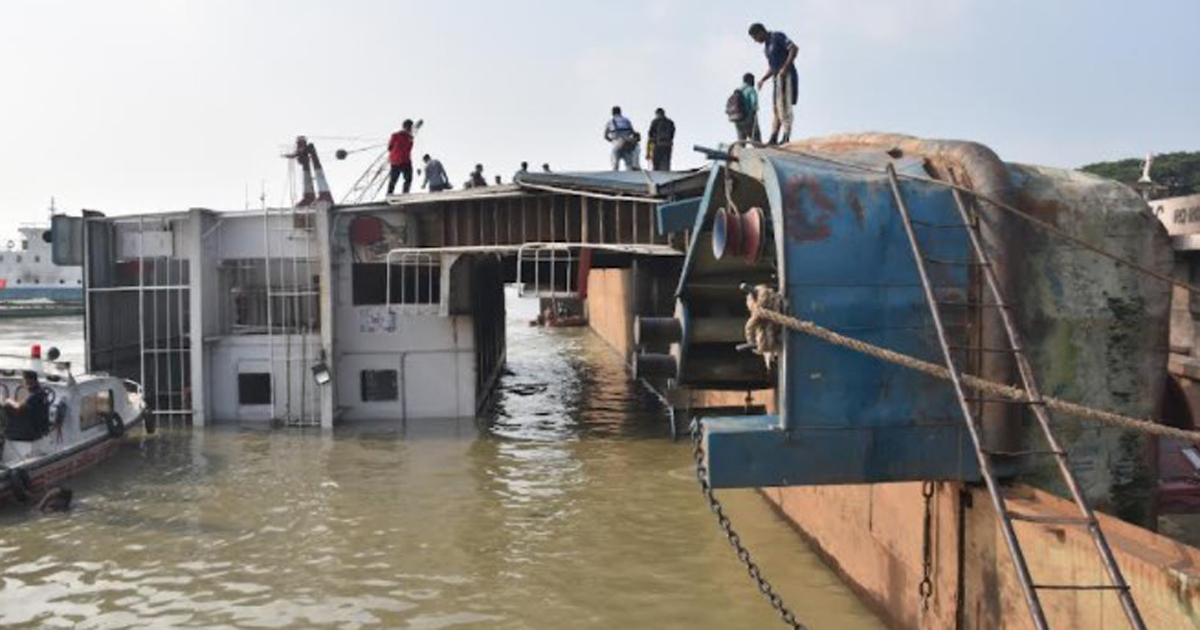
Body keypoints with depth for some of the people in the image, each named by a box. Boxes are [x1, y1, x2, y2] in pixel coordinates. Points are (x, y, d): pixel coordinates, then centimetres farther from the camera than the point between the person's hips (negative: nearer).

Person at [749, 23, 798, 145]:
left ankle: (786, 136, -22)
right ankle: (773, 138, 1)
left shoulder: (777, 36, -3)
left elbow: (794, 49, -13)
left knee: (784, 105, -16)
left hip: (787, 76, -9)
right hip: (777, 78, 9)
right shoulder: (766, 47, 22)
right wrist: (763, 80, 12)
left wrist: (785, 67, -21)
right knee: (776, 108, 3)